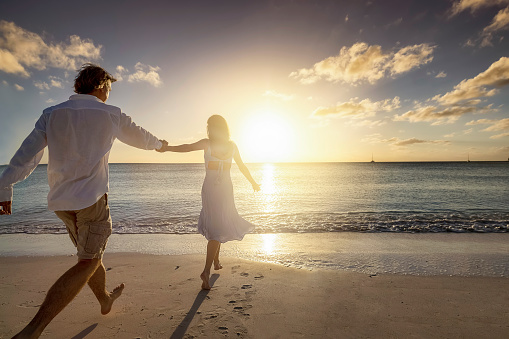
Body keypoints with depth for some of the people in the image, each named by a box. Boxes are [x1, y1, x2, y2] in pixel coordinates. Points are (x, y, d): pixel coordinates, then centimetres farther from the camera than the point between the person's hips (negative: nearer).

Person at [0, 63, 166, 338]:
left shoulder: (52, 113, 7)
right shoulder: (110, 114, -3)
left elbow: (27, 154, 2)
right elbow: (141, 138, 12)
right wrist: (159, 144, 31)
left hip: (60, 200, 7)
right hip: (92, 198, -6)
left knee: (90, 254, 21)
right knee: (88, 263, 1)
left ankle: (105, 299, 41)